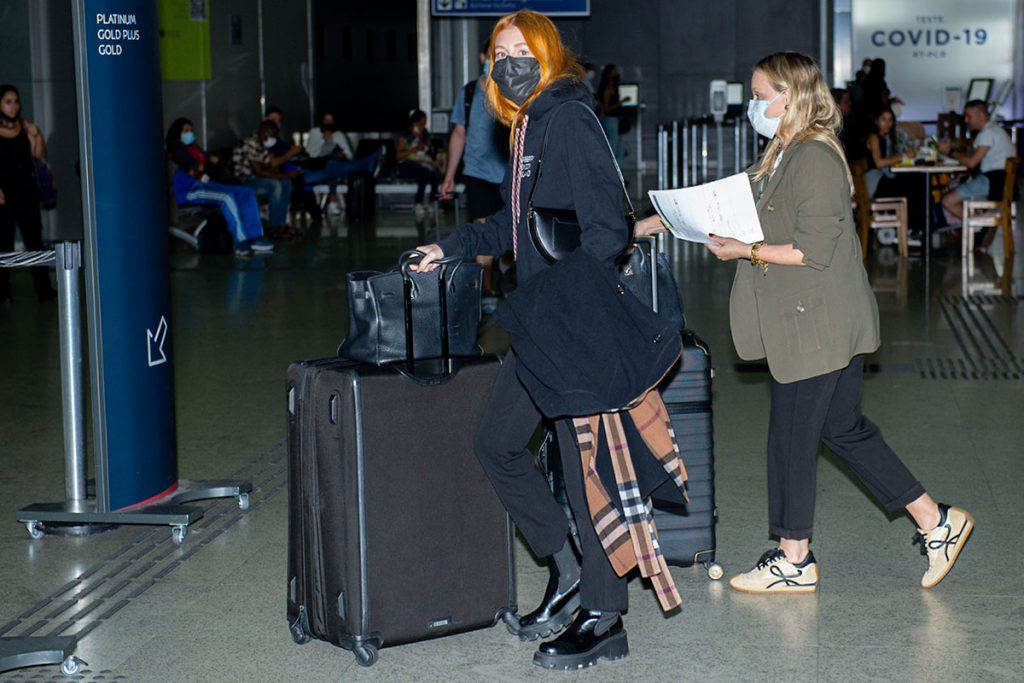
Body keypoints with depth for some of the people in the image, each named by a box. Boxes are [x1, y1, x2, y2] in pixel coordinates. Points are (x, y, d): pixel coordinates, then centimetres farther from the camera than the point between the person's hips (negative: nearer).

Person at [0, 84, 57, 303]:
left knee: (34, 239, 2)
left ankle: (44, 289, 5)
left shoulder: (25, 126, 6)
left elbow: (39, 156, 6)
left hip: (27, 192, 3)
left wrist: (37, 136, -11)